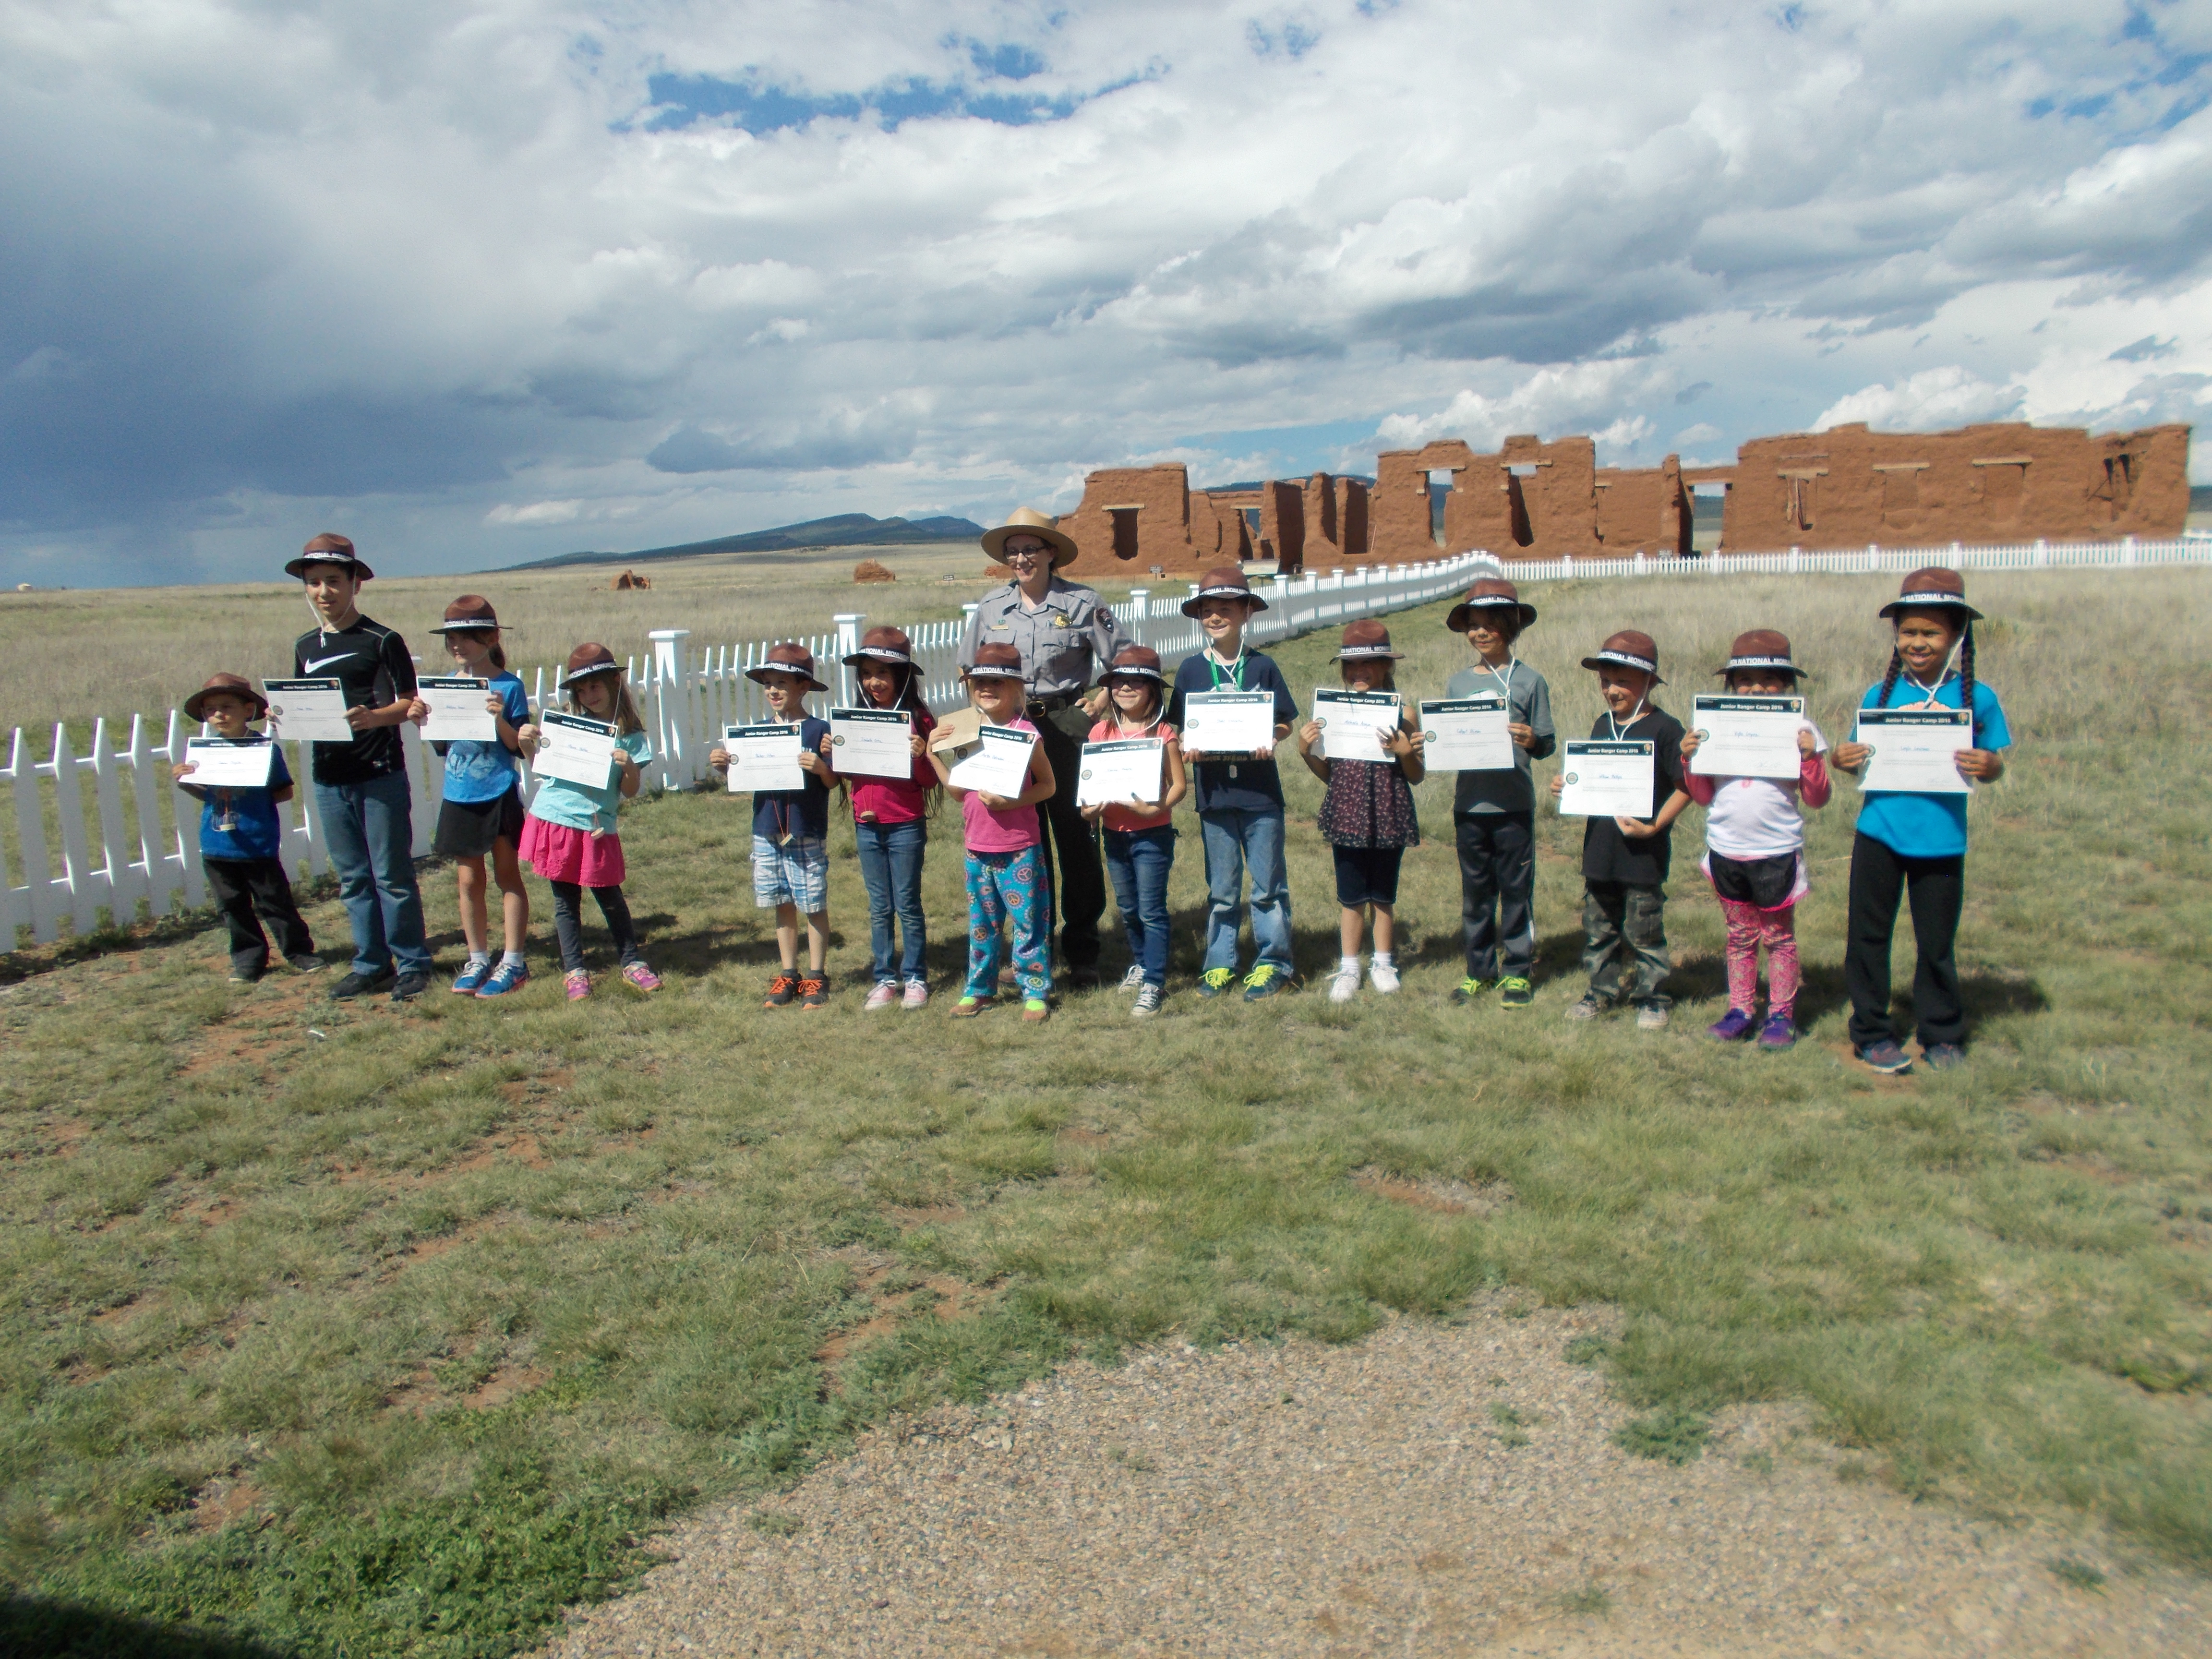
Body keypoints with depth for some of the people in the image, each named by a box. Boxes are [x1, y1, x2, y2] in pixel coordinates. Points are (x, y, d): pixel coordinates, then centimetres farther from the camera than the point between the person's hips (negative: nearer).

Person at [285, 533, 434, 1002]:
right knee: (353, 878, 12)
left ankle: (412, 964, 9)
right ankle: (370, 963, 21)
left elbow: (410, 704, -7)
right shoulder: (305, 647, 13)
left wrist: (374, 717, -26)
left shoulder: (382, 640, -5)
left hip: (380, 774, -6)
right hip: (329, 778, 6)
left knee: (392, 875, -1)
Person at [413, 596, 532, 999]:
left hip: (499, 795, -5)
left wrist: (500, 718, -28)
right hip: (459, 797, 5)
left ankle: (512, 962, 13)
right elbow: (442, 745, 11)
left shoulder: (509, 686, -9)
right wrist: (424, 719, -6)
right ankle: (478, 960, 22)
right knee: (468, 880, 11)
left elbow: (520, 746, -12)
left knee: (507, 876, 6)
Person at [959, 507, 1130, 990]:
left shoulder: (1081, 603, -4)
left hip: (1066, 728, -3)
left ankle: (1082, 952, 11)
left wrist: (1098, 705, -9)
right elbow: (970, 669, 18)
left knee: (1075, 837, 1)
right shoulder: (991, 607, 6)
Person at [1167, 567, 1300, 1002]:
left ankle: (1273, 963, 16)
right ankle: (1220, 964, 21)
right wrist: (1187, 747, -13)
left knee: (1268, 884, 5)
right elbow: (1179, 726, 7)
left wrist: (1270, 740, -16)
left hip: (1260, 791, -1)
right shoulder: (1191, 669, 4)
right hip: (1214, 792, 1)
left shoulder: (1263, 666, 1)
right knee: (1221, 889, 11)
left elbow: (1285, 722, 4)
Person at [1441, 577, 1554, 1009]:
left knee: (1516, 888, 4)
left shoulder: (1530, 681, 0)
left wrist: (1533, 740, -21)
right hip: (1469, 803, 3)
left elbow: (1547, 745, 0)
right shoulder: (1457, 683, 9)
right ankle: (1478, 970, 21)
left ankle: (1518, 970, 15)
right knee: (1474, 892, 10)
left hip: (1514, 803, -3)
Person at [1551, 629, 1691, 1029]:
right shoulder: (1603, 726, 10)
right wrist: (1565, 786, -1)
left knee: (1643, 931, 4)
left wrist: (1655, 826, -19)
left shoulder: (1664, 729, -10)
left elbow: (1685, 786, -11)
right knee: (1598, 927, 13)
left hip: (1643, 852, -6)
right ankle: (1601, 990, 27)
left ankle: (1651, 997, 19)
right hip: (1600, 849, 6)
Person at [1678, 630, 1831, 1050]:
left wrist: (1810, 758, -17)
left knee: (1779, 936, 7)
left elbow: (1816, 800, -3)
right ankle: (1740, 1010, 22)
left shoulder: (1798, 730, -3)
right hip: (1725, 851, 3)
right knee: (1739, 935, 13)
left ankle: (1781, 1015, 17)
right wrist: (1690, 759, -7)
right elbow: (1703, 796, 8)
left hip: (1777, 852, -3)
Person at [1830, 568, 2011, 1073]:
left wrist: (1989, 767, -20)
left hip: (1941, 841, -1)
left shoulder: (1977, 699, -2)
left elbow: (1994, 765, 2)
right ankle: (1872, 1032, 20)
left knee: (1937, 943, 9)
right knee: (1869, 936, 7)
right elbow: (1861, 760, 7)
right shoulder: (1879, 696, 2)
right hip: (1879, 835, 1)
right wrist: (1844, 760, -14)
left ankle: (1942, 1034, 26)